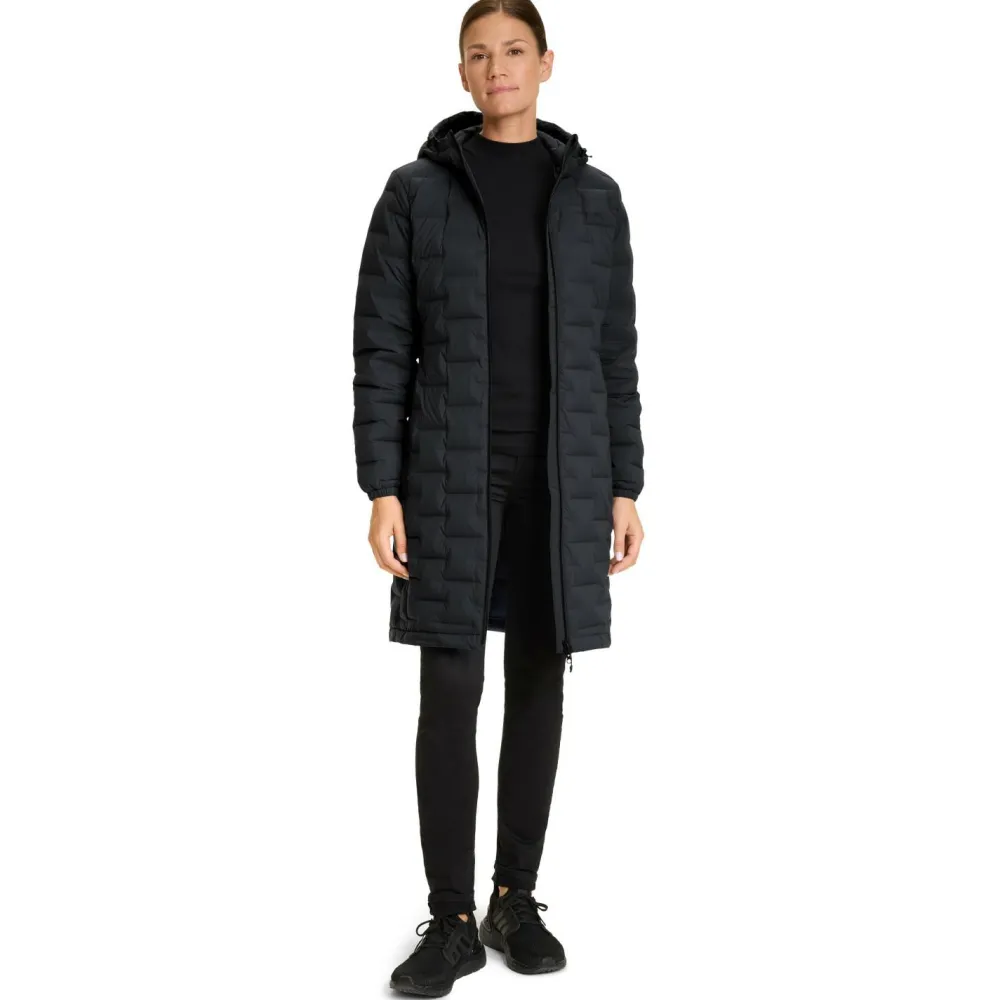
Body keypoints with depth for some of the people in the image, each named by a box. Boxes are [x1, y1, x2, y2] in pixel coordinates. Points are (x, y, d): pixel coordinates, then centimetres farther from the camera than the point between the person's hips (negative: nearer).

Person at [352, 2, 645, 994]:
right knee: (449, 694, -1)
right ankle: (450, 920, 11)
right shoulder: (416, 191, 2)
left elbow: (616, 352, 7)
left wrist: (624, 487, 3)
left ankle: (516, 899, 22)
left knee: (538, 686, 7)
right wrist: (382, 488, -8)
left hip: (564, 478, 2)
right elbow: (381, 347, -1)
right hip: (451, 474, -1)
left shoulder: (592, 195, 7)